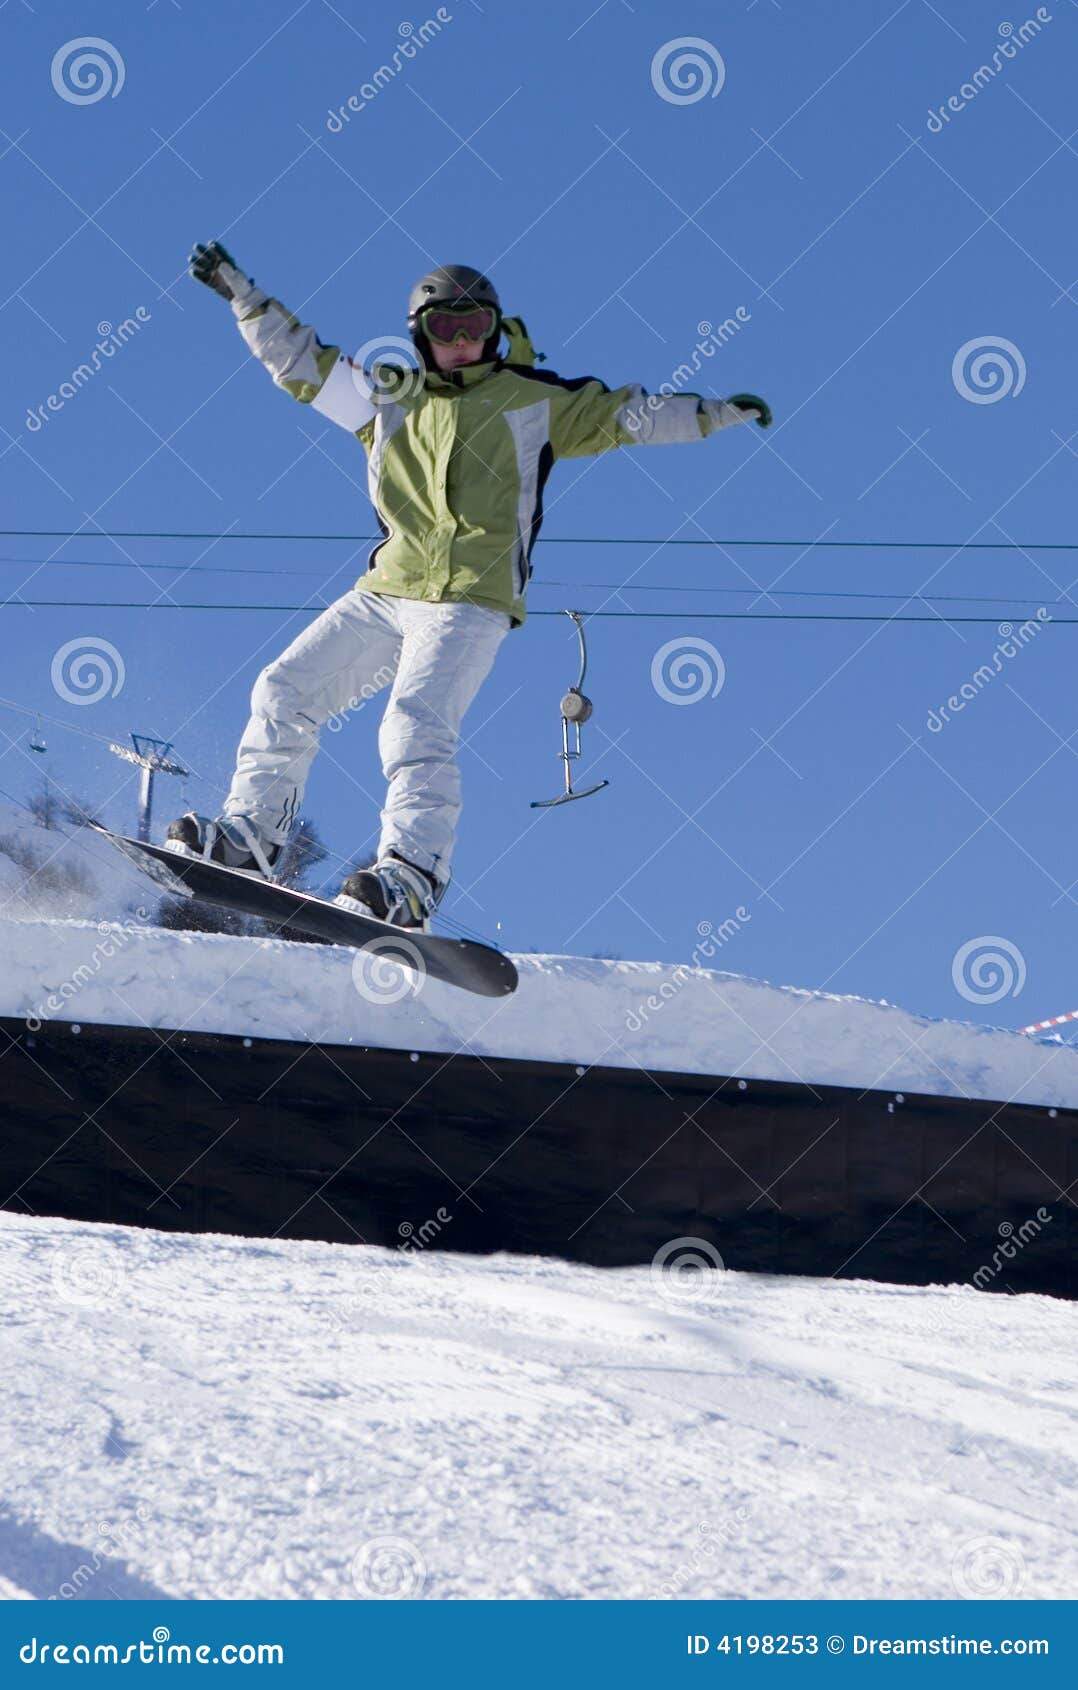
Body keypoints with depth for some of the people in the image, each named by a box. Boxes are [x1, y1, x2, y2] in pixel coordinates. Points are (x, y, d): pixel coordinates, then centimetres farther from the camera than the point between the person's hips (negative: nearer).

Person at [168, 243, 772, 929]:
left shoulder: (534, 401, 8)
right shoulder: (387, 397, 18)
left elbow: (625, 414, 6)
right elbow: (299, 359, 21)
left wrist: (714, 412, -3)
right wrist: (238, 290, 17)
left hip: (470, 600, -5)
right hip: (386, 590, 5)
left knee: (416, 726, -25)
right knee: (285, 692, -1)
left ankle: (412, 878, -32)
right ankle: (250, 834, 8)